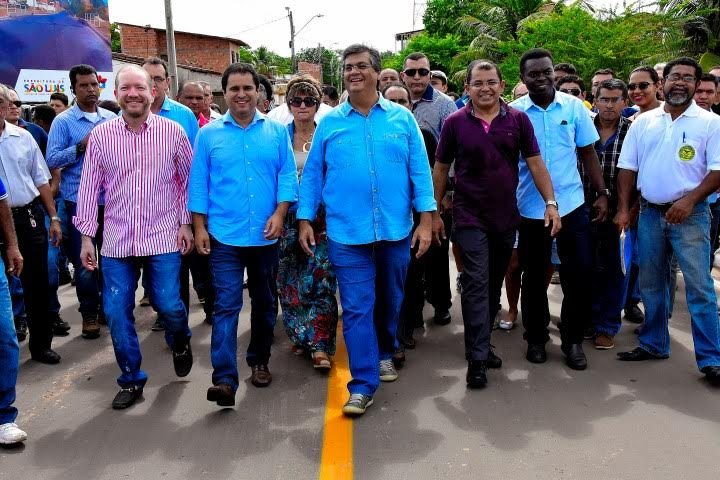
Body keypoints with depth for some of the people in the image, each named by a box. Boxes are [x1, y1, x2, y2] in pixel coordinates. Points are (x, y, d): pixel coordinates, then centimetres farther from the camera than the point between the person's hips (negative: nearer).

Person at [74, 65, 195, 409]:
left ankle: (181, 342, 35)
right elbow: (89, 187, 4)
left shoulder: (173, 132, -2)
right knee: (117, 313, 4)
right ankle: (131, 380, 23)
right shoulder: (100, 135, 0)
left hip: (163, 237, -1)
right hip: (116, 240, 2)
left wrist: (186, 222, 2)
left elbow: (188, 179, 6)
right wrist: (86, 236, 3)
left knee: (168, 305, -1)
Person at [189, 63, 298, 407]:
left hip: (265, 236, 2)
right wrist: (199, 228, -3)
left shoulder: (277, 131, 4)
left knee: (264, 302, 14)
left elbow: (288, 175, 1)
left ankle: (259, 361, 32)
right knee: (226, 305, -7)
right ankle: (224, 379, -7)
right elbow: (199, 183, 2)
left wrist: (279, 213, -12)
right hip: (224, 236, -2)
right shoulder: (209, 134, 2)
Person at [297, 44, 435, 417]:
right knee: (356, 308, -2)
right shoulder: (329, 123, 3)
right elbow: (312, 175, 7)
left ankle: (384, 353, 42)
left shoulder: (402, 119, 3)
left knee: (390, 300, 17)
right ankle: (363, 385, 5)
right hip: (347, 233, -1)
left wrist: (425, 219, -5)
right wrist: (305, 220, 2)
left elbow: (420, 171, 1)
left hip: (396, 231, 1)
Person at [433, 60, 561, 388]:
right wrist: (434, 213, 3)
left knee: (494, 285, 14)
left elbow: (535, 164, 3)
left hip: (506, 217, 3)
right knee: (476, 285, -8)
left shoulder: (518, 120, 1)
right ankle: (477, 359, -4)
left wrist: (551, 203, -6)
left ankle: (481, 343, 30)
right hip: (470, 218, -3)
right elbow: (440, 170, 3)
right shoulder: (455, 122, -3)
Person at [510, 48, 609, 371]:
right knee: (534, 277, 10)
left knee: (578, 274, 3)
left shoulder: (574, 106, 1)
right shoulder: (514, 111, -4)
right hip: (530, 208, -1)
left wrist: (602, 193, 4)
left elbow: (587, 152, 6)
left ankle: (572, 340, 21)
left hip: (571, 204, 1)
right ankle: (536, 338, 28)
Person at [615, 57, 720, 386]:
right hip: (650, 213, 4)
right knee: (650, 284, 12)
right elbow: (627, 167, 9)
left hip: (690, 214, -4)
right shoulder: (643, 123, 8)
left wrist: (689, 200, -17)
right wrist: (623, 208, 2)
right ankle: (654, 344, 27)